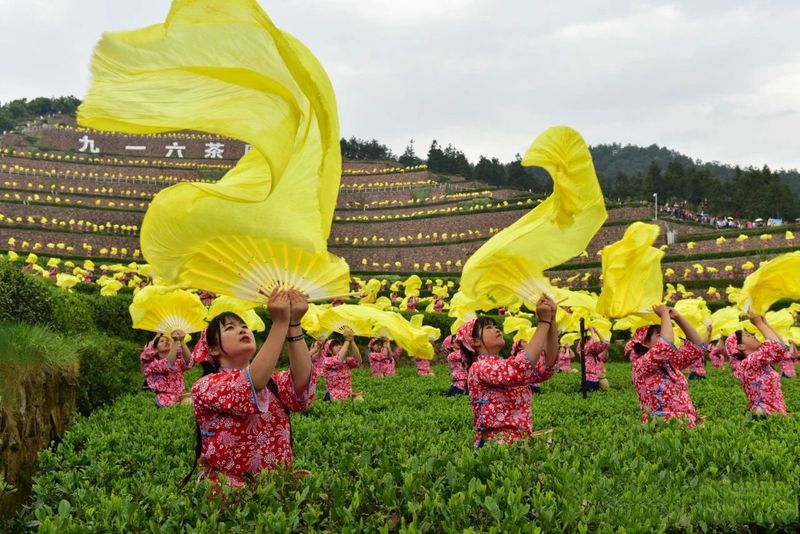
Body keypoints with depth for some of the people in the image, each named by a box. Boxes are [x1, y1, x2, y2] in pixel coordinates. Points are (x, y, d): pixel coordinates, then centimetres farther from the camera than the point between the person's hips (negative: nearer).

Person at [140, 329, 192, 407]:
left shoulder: (178, 360, 17)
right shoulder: (150, 363, 7)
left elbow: (188, 363, -8)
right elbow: (168, 365, -14)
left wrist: (182, 342, -21)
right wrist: (176, 342, -21)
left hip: (182, 399, 3)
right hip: (165, 402, -3)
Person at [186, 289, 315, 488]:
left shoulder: (272, 380, 10)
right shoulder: (205, 386, -3)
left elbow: (302, 388, -11)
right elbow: (251, 386, -22)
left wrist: (294, 323, -20)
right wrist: (280, 322, -26)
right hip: (228, 489, -4)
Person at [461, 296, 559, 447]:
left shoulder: (507, 366, 18)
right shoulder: (480, 367, -6)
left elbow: (547, 366, 6)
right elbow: (521, 370, -22)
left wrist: (551, 320, -3)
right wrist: (544, 321, -17)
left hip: (521, 443, 8)